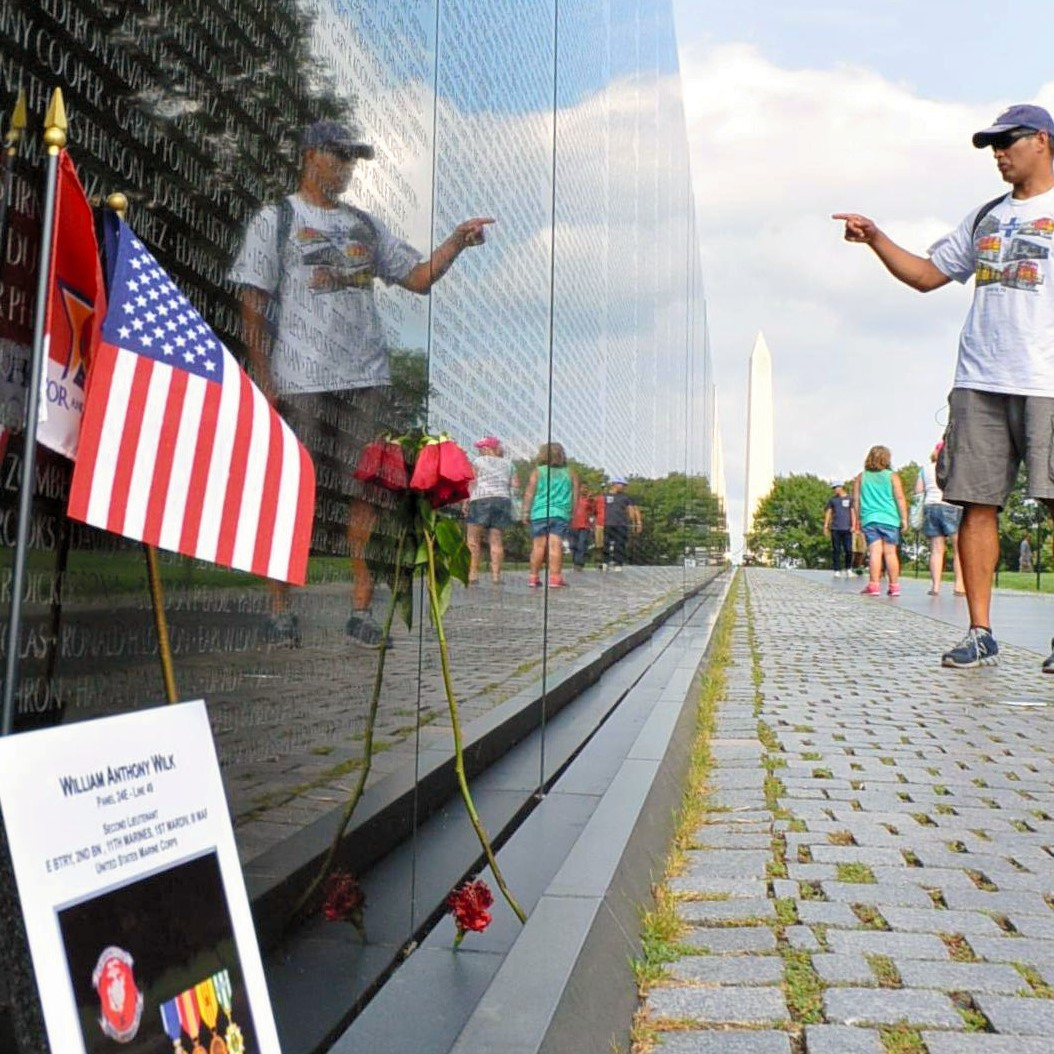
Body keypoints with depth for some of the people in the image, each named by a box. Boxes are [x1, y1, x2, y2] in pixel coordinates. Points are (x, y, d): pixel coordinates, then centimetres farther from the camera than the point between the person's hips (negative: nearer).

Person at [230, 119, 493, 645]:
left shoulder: (365, 225, 21)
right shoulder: (275, 220, 7)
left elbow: (418, 277, 17)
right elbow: (253, 304, 0)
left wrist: (456, 242, 1)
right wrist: (263, 375, -9)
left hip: (366, 379, 4)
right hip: (300, 381, -4)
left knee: (366, 491, -1)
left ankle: (362, 607, 5)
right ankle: (279, 607, 9)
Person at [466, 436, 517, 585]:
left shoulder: (478, 461, 6)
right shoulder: (508, 464, 17)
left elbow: (471, 483, -3)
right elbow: (515, 484, 9)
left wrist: (468, 500, -1)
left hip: (481, 500, -4)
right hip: (503, 499, 4)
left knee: (473, 539, -1)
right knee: (496, 539, 4)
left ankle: (473, 573, -9)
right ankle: (496, 573, -2)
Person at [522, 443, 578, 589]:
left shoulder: (537, 472, 4)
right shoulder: (570, 473, 11)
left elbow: (529, 494, 0)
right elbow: (575, 496, 11)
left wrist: (526, 512, 4)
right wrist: (572, 515, 18)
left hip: (540, 513, -1)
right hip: (561, 514, 1)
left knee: (538, 545, 3)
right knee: (555, 545, -3)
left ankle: (534, 577, 8)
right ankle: (555, 577, -7)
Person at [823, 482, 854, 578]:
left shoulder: (849, 499, 8)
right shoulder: (832, 499, 13)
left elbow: (853, 512, 4)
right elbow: (828, 512, 13)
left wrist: (853, 525, -6)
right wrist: (825, 526, 7)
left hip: (847, 528, -1)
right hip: (835, 528, 1)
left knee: (848, 550, -5)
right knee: (836, 550, 0)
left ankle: (848, 569, 14)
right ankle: (837, 570, 4)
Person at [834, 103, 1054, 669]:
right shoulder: (984, 217, 22)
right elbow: (927, 274, 23)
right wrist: (875, 239, 13)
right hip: (978, 384, 5)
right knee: (976, 503, 0)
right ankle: (980, 633, 5)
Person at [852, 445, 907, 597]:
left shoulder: (861, 477, 8)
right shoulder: (892, 476, 3)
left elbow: (856, 501, 8)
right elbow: (900, 499, -2)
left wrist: (857, 520, 14)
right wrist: (904, 518, 2)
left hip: (869, 519, 1)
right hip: (889, 519, -1)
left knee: (875, 552, -4)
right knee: (890, 552, 4)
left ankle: (874, 585, -10)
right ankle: (894, 586, 8)